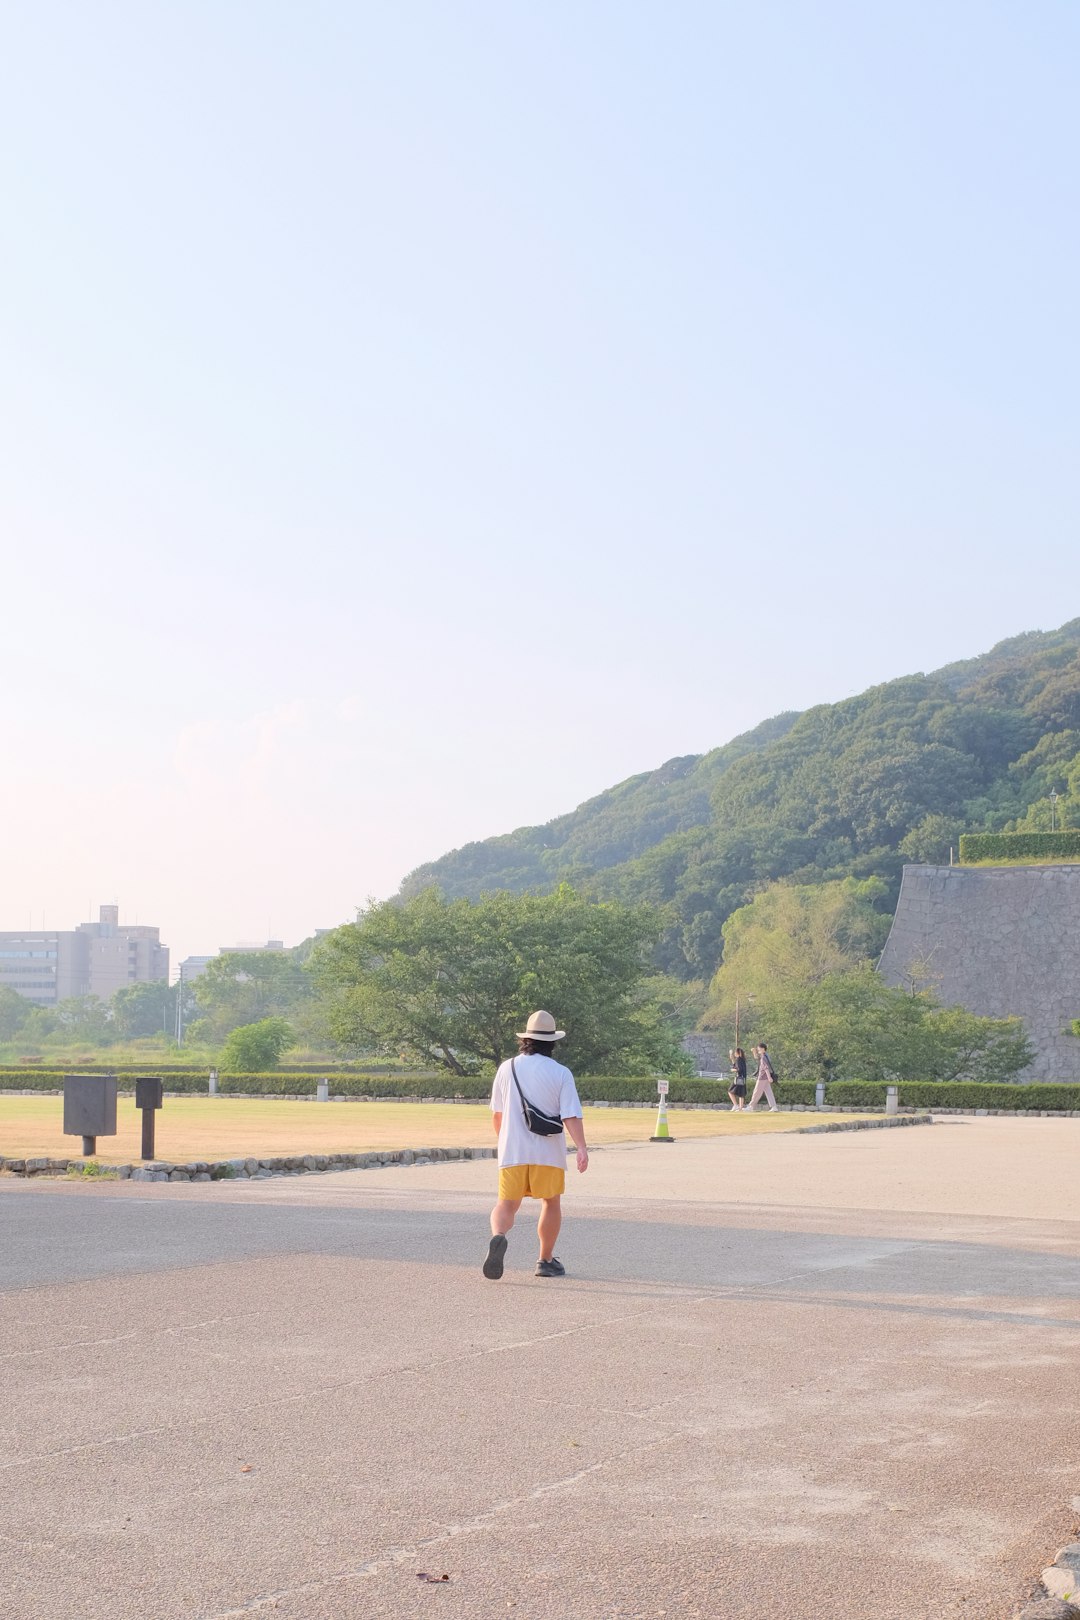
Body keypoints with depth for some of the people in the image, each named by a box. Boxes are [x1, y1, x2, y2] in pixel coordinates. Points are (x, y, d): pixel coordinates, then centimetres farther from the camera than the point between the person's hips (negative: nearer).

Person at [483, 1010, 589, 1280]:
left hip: (512, 1150, 2)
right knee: (551, 1204, 15)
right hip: (548, 1151, -2)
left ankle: (498, 1237, -26)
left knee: (507, 1204, 4)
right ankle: (546, 1260, 19)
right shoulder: (560, 1073, -4)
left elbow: (497, 1113, 14)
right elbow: (571, 1115, -13)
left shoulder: (507, 1069, 5)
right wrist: (581, 1148, -17)